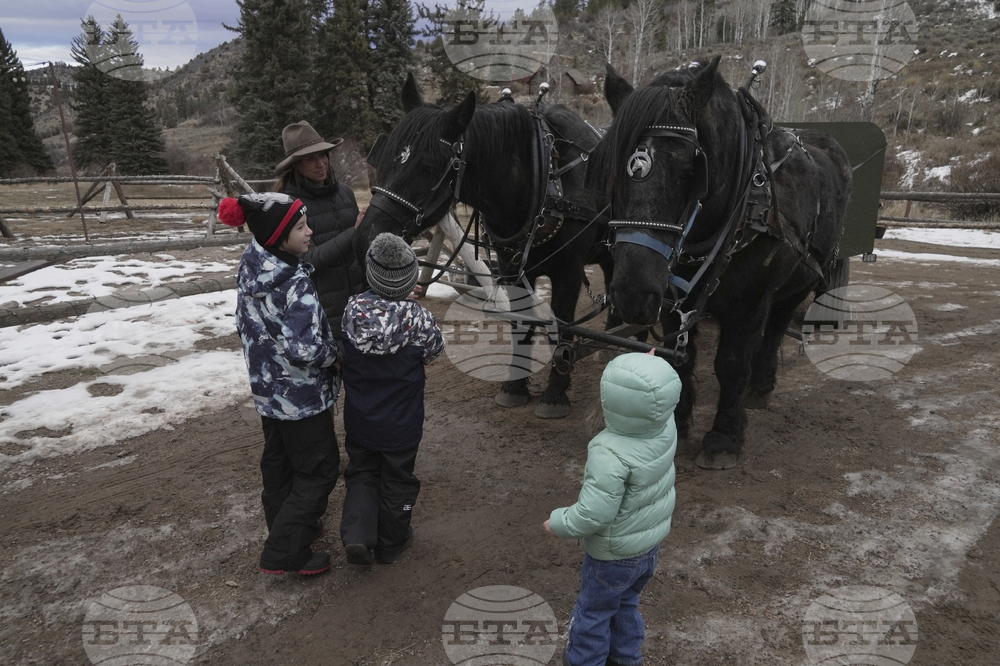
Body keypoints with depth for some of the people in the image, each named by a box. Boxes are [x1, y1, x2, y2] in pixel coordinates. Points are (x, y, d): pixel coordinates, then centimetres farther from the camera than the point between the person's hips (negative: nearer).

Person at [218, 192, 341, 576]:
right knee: (319, 468, 7)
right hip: (301, 395, -8)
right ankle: (284, 553, 12)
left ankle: (284, 526, 44)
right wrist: (334, 356, -12)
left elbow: (244, 324, 9)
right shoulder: (294, 284, -29)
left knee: (278, 460, 24)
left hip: (266, 388, 9)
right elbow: (306, 349, -31)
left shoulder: (251, 268, -3)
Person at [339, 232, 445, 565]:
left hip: (359, 422, 2)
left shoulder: (352, 308, -14)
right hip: (401, 425, -2)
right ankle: (391, 544, 35)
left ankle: (357, 534, 6)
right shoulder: (418, 317, -24)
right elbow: (433, 351, -6)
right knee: (397, 481, 18)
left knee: (362, 474, 23)